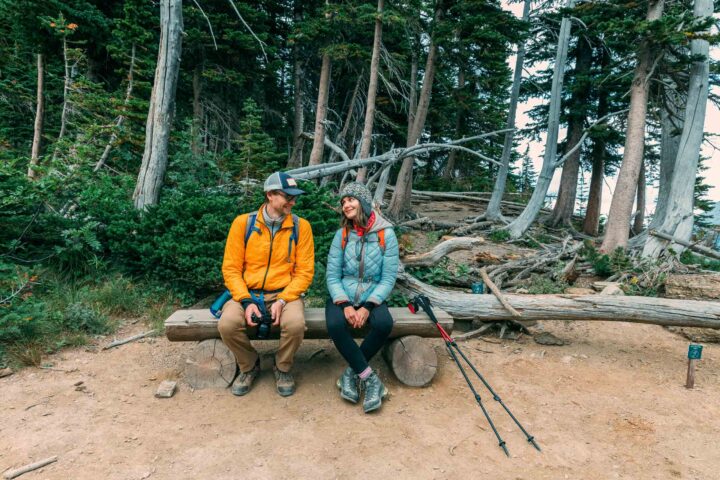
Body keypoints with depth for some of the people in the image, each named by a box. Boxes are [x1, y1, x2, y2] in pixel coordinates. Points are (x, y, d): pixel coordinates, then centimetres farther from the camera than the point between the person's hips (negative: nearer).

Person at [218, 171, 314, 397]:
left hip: (284, 294, -1)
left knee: (296, 324, -30)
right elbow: (231, 268, -2)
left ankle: (283, 368, 4)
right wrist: (246, 301, -15)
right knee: (227, 324, -26)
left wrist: (282, 300, -17)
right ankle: (249, 366, 7)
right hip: (247, 293, 1)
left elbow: (304, 271, -4)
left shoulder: (301, 226, -3)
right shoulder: (243, 222, -3)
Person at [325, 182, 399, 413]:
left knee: (384, 324, -31)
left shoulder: (386, 234, -5)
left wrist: (367, 307, -18)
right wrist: (345, 305, -18)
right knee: (335, 325, -31)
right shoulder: (342, 234, 0)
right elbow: (332, 276, -2)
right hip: (342, 297, 1)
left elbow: (388, 278, -6)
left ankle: (352, 371, -7)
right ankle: (369, 378, -14)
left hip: (372, 298, 0)